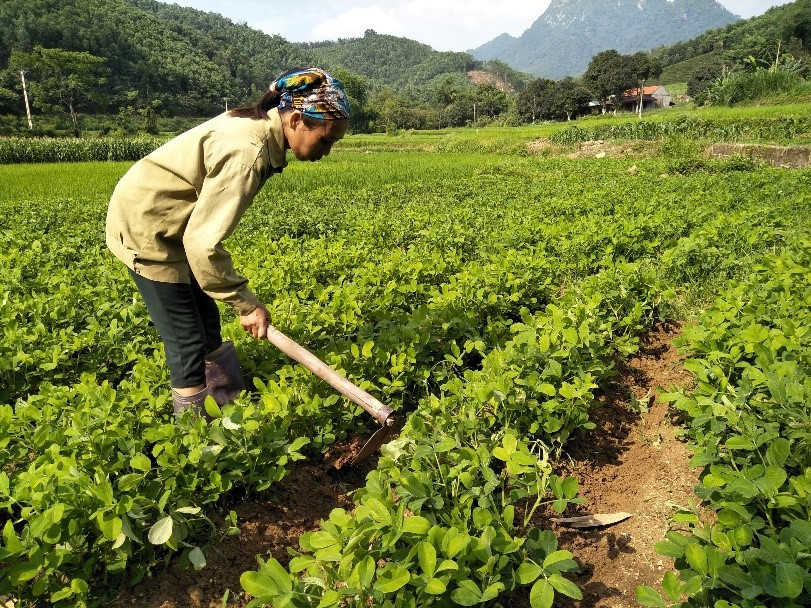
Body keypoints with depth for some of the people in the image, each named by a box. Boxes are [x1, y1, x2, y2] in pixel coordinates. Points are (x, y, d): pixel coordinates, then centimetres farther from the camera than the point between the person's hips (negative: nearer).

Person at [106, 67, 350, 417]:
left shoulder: (257, 124, -3)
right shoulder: (248, 152, -31)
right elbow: (203, 243, -33)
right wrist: (246, 304, -23)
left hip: (172, 223, 9)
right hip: (145, 225, -9)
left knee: (208, 325, 15)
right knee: (187, 342, -2)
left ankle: (230, 407, 30)